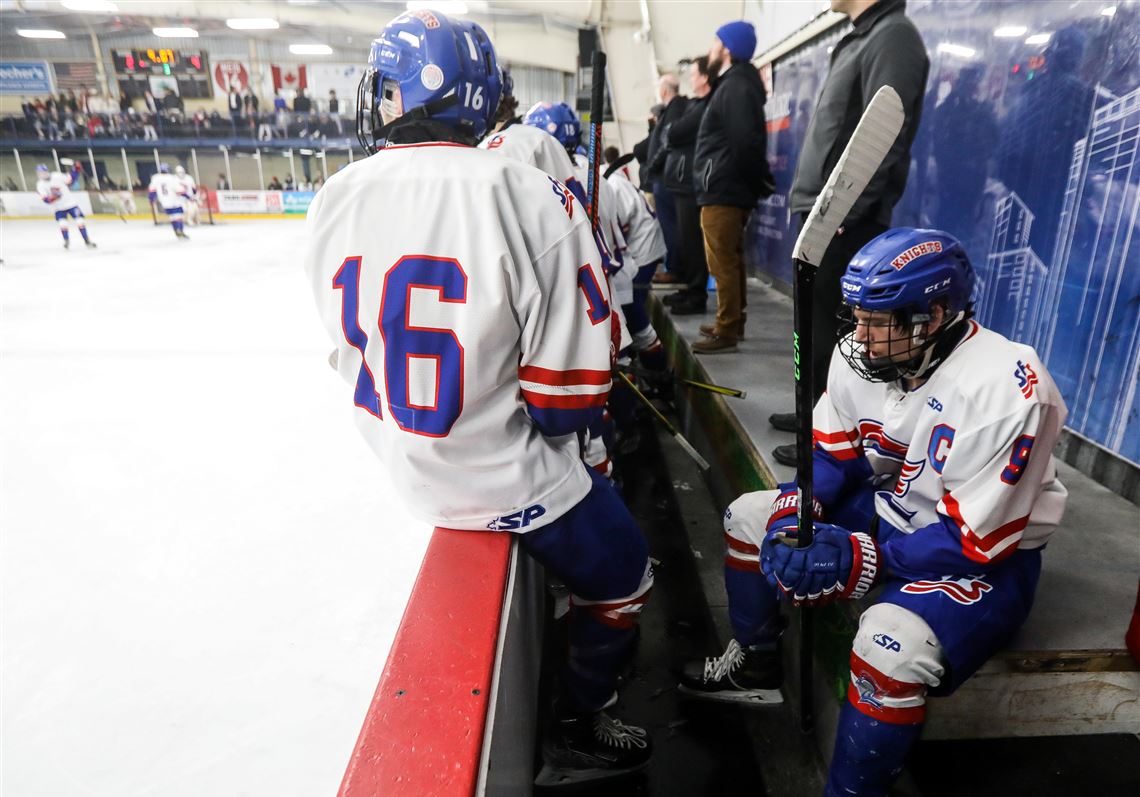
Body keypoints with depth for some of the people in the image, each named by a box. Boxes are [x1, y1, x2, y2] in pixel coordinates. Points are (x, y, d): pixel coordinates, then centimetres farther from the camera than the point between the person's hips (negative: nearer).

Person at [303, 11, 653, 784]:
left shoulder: (333, 201, -6)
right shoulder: (530, 196, -23)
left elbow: (356, 341, 6)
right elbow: (571, 384, -20)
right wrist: (548, 431, 2)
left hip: (410, 461, 7)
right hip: (509, 476, -7)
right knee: (624, 583, 18)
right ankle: (575, 734, 37)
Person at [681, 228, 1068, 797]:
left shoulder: (1003, 388, -30)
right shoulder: (859, 354, -11)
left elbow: (976, 541, -26)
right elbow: (831, 453, 2)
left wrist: (860, 559, -29)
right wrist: (794, 512, -16)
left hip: (988, 556, -7)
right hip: (889, 510, 7)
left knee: (891, 646, -35)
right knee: (749, 516, 5)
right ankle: (755, 663, 25)